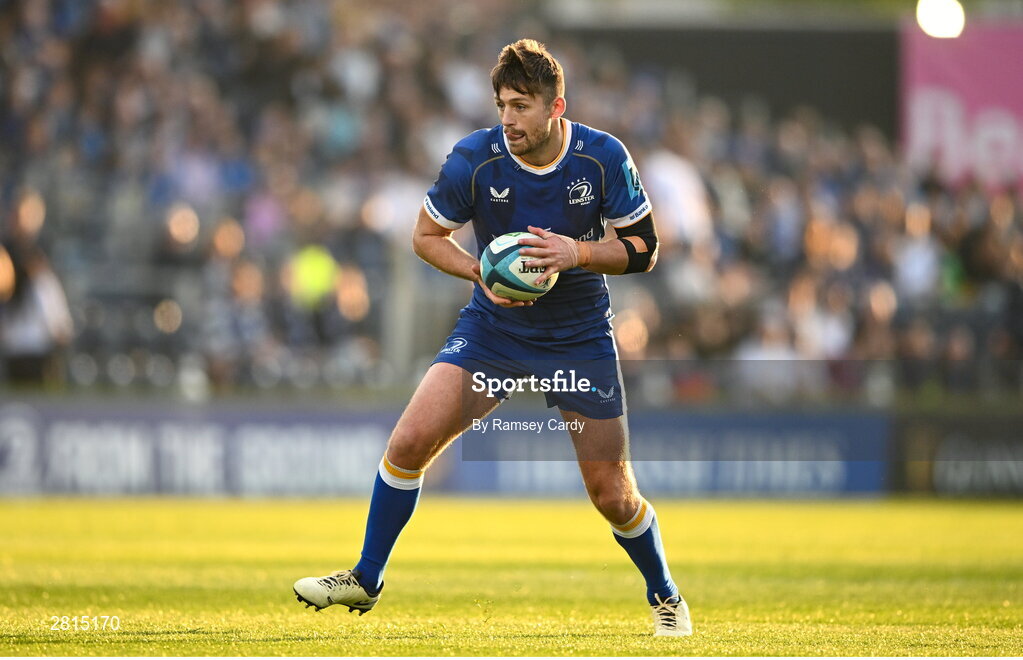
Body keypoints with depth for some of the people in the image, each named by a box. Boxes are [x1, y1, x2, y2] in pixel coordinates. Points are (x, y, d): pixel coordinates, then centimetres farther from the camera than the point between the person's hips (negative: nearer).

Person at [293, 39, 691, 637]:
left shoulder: (603, 157, -15)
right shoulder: (473, 159, -14)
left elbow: (645, 250, -7)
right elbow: (427, 236, -1)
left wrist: (578, 253, -24)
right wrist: (483, 272, -19)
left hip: (580, 339, -1)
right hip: (492, 329, 1)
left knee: (613, 496, 1)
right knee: (410, 443, -14)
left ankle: (665, 595, 30)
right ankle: (366, 581, 5)